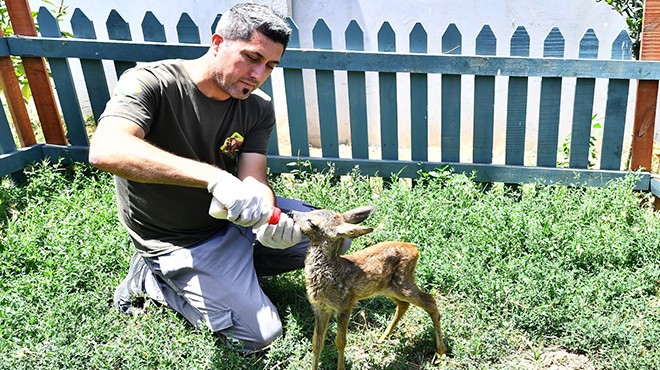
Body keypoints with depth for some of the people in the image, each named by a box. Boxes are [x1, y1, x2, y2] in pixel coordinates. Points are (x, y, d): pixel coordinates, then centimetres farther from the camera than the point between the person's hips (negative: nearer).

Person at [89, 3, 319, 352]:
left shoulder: (258, 109, -6)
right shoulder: (150, 82, -22)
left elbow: (253, 180, -16)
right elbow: (105, 150, -41)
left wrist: (271, 220, -40)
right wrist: (213, 177, -52)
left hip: (234, 218, 6)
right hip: (181, 241, -6)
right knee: (259, 334, -11)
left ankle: (235, 268, 9)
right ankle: (152, 277, 6)